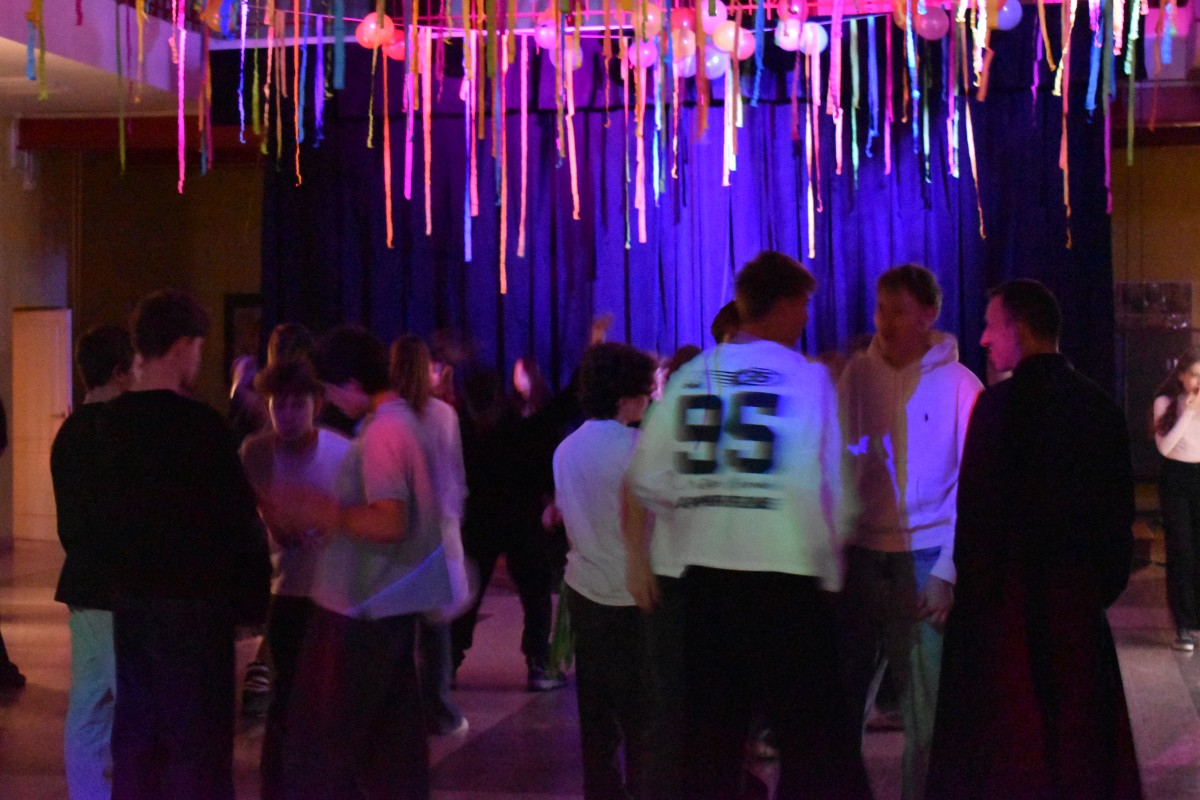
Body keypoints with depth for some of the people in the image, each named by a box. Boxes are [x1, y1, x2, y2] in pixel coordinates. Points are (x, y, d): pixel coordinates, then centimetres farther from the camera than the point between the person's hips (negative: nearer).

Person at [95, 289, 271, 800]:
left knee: (135, 734, 13)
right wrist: (253, 599, -3)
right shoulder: (201, 424, -16)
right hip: (193, 600, -7)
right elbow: (239, 522, -13)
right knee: (197, 740, -1)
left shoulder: (110, 421, 5)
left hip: (132, 597, 7)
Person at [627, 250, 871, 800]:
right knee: (812, 740, 2)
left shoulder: (691, 376, 5)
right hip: (785, 575, -5)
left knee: (711, 736, 13)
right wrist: (828, 563, 7)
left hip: (705, 571, 5)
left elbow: (648, 478, 5)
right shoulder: (807, 377, -6)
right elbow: (829, 486, -8)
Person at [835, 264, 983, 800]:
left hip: (923, 562, -2)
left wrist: (947, 574, -10)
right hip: (858, 556, 2)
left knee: (926, 710, 3)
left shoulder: (958, 385, -3)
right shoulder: (855, 375, 4)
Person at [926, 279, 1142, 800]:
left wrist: (972, 591, -6)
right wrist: (1107, 581, 17)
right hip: (1080, 595, 5)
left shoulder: (1001, 404, -13)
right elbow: (1119, 507, 9)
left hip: (1012, 596, -5)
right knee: (1081, 731, 14)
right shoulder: (1099, 406, 5)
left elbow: (979, 511, -14)